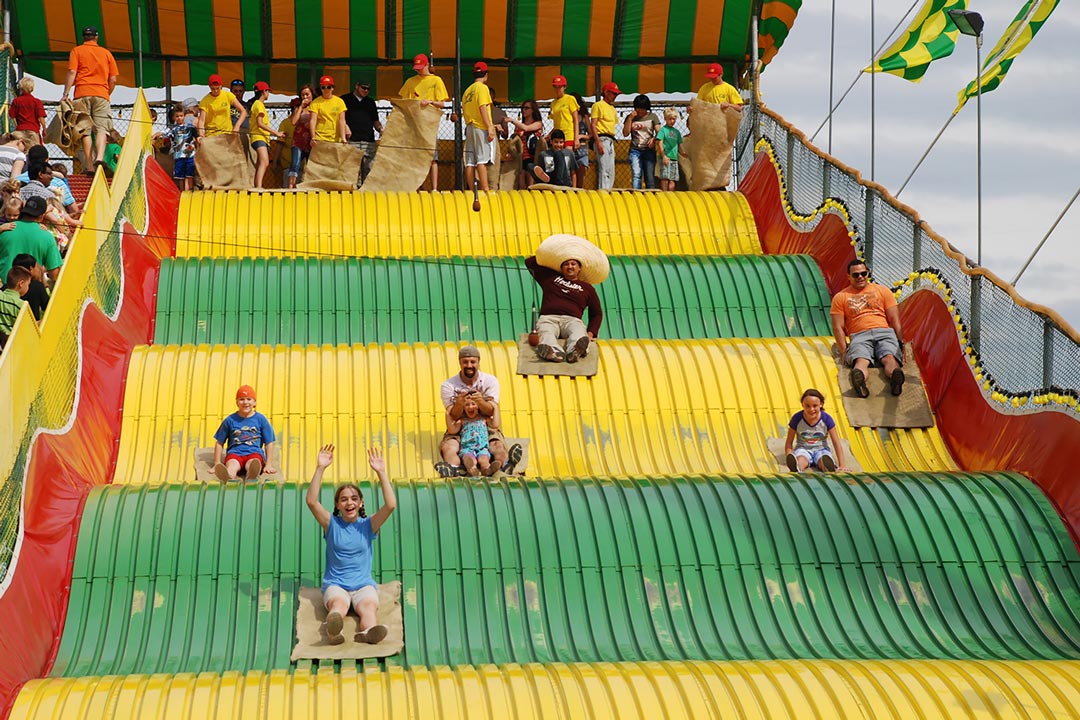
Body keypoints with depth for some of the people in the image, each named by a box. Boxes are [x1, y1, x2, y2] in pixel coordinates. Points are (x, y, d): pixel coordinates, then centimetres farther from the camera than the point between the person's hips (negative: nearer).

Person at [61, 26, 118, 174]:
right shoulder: (106, 53, 15)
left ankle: (89, 166, -5)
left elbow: (72, 72, -4)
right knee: (101, 128, -5)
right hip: (101, 95, 1)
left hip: (82, 93, -1)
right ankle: (100, 157, -29)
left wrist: (66, 94, -5)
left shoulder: (77, 51, 9)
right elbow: (113, 79, 11)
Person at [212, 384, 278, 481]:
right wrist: (217, 464, 8)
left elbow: (269, 443, 12)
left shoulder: (261, 419, 12)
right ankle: (226, 476, -74)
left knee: (252, 465, -38)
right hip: (234, 453, 0)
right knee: (232, 466, -37)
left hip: (254, 453, 0)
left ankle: (251, 476, -76)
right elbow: (219, 443, 17)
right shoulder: (230, 420, 13)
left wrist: (269, 465, 2)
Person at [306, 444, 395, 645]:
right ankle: (333, 630, -72)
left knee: (368, 607, -34)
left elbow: (391, 505, -8)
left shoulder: (367, 526, 8)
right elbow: (311, 501, -8)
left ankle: (369, 631, -69)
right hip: (335, 584, -1)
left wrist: (381, 473, -15)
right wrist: (320, 469, -17)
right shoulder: (331, 524, 8)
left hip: (364, 585, 1)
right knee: (338, 604, -37)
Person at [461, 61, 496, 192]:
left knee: (470, 161, 3)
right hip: (481, 127, -7)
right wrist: (490, 127, -17)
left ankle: (471, 190, 1)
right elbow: (483, 108, -14)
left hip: (469, 127, 7)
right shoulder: (482, 87, -4)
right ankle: (485, 189, -21)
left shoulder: (468, 90, 17)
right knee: (482, 160, -14)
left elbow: (464, 111, 16)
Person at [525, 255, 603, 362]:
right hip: (548, 318, 0)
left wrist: (590, 333, 7)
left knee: (578, 333, -39)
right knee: (546, 333, -39)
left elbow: (597, 314, 25)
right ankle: (554, 351, -73)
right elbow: (529, 262, 40)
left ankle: (573, 350, -74)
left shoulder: (587, 288, 27)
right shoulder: (550, 277, 30)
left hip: (572, 320, 0)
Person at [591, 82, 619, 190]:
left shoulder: (612, 108, 23)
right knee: (604, 170, -15)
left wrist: (613, 147, 19)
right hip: (602, 139, -9)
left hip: (610, 141, 9)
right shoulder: (598, 105, -2)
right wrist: (598, 142, -20)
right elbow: (593, 125, -10)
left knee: (611, 173, 6)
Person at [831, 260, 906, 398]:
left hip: (884, 332, 1)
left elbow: (894, 320, 18)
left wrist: (900, 343, 3)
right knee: (861, 360, -37)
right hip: (859, 336, -1)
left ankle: (895, 378, -67)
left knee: (890, 357, -34)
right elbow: (838, 327, 12)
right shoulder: (840, 297, 19)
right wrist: (844, 350, -4)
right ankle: (859, 379, -70)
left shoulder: (882, 291, 23)